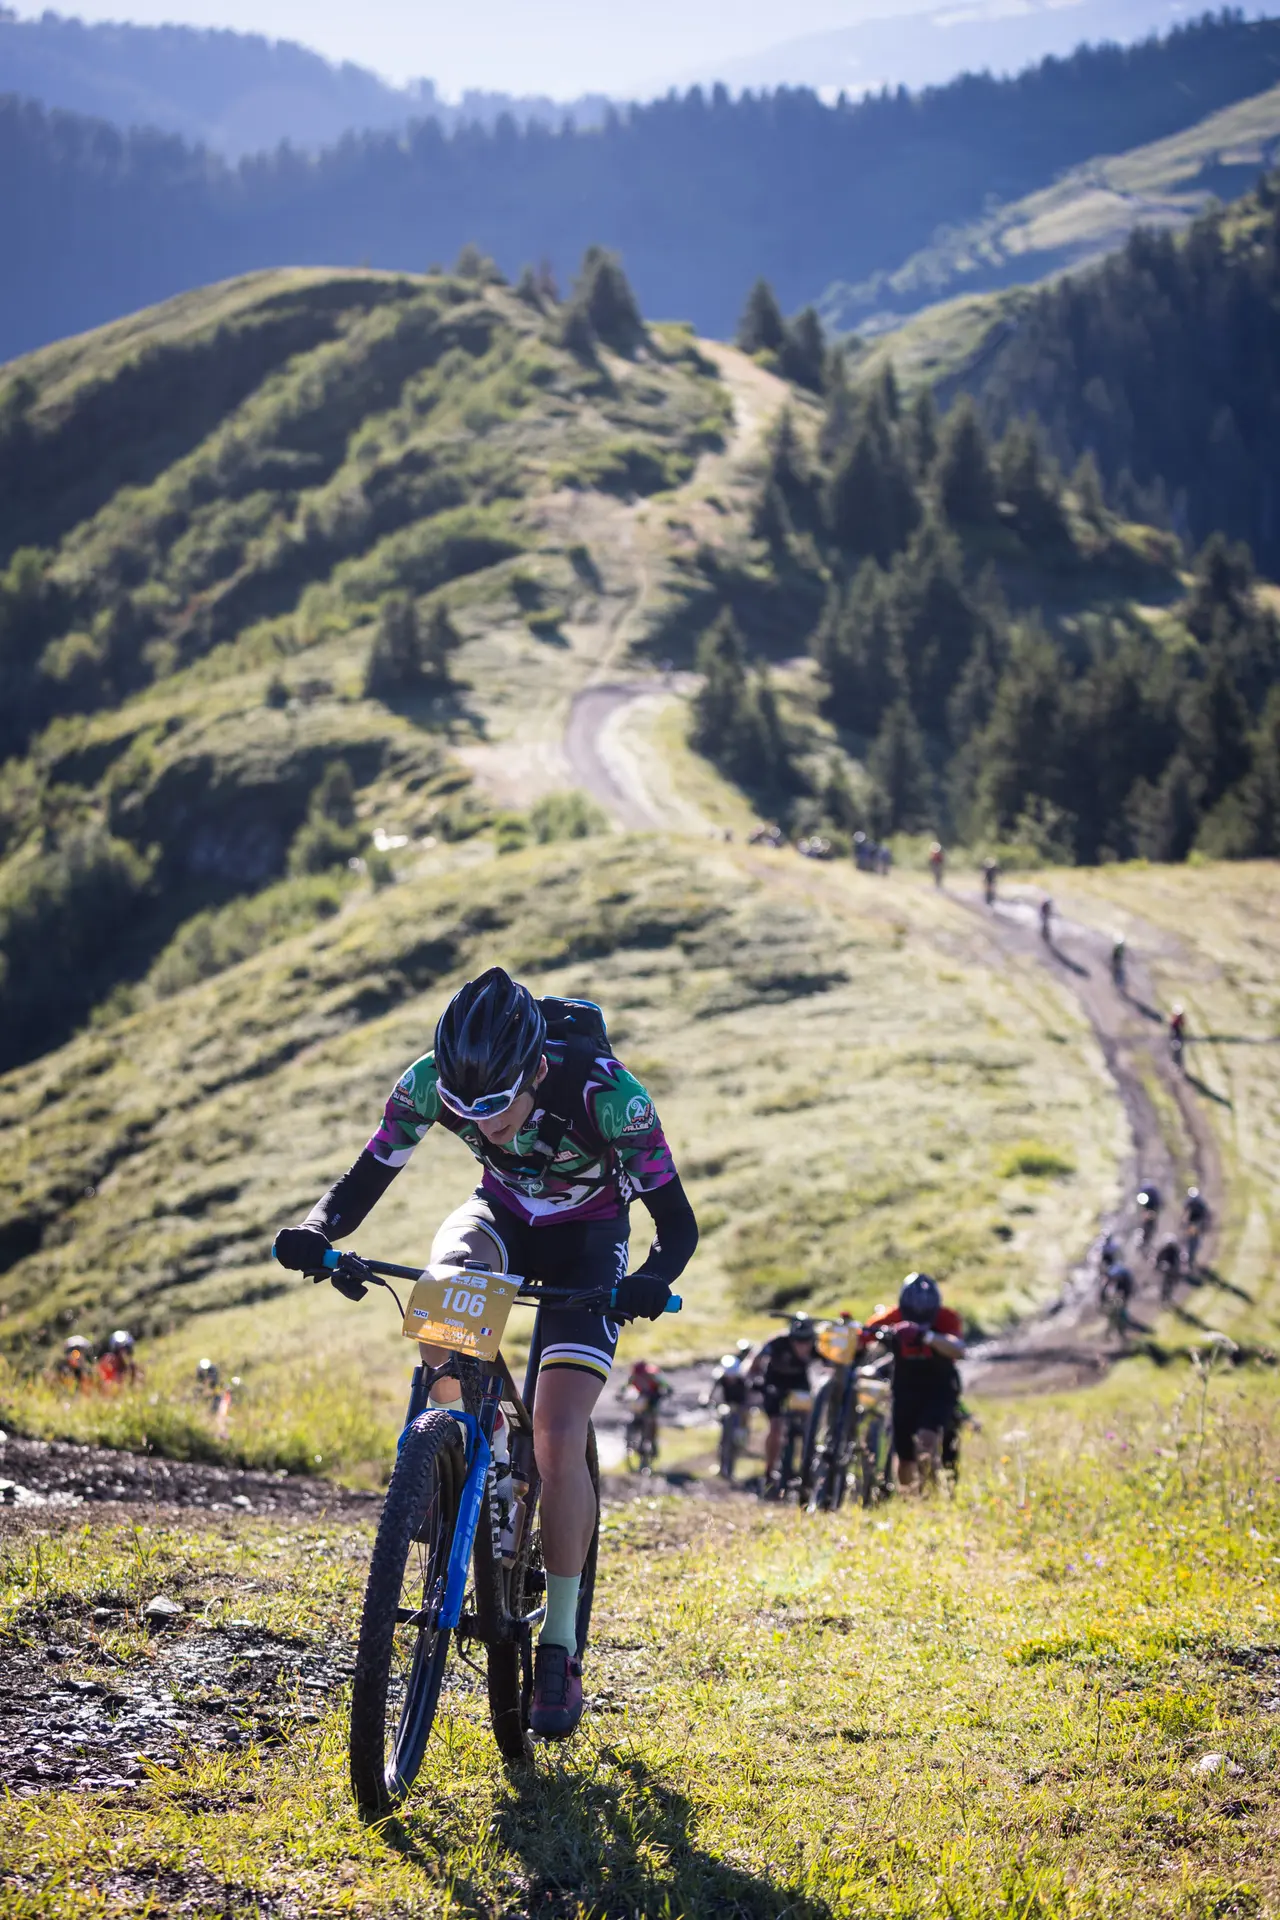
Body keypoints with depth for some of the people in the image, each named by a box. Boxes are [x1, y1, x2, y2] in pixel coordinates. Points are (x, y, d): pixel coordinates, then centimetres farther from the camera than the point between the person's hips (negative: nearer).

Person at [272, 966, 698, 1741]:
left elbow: (677, 1221, -30)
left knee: (558, 1442, -17)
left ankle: (561, 1647, -4)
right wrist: (318, 1232, -40)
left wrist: (651, 1281, -51)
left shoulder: (606, 1093, -36)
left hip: (588, 1238, -3)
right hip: (503, 1215, 3)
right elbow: (366, 1180, -18)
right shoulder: (431, 1082, -28)